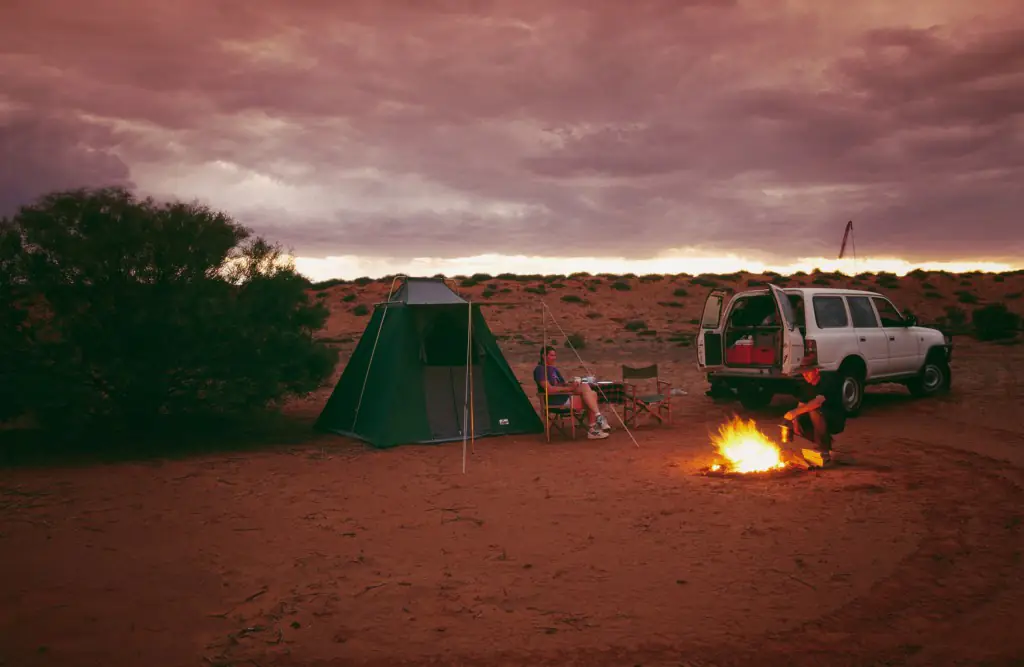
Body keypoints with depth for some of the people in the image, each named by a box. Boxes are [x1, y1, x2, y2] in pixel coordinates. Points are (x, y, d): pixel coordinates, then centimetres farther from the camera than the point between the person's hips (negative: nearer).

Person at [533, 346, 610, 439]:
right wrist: (569, 388, -18)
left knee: (593, 394, -13)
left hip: (565, 396, 8)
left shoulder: (554, 369, 23)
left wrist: (572, 384, -7)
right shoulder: (540, 369, -6)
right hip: (554, 401, -8)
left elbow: (563, 384, 16)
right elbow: (549, 389, -17)